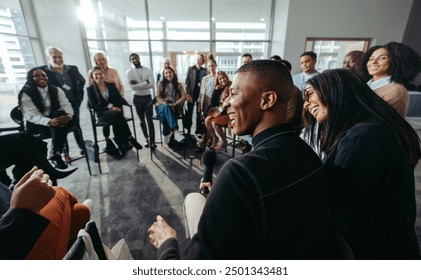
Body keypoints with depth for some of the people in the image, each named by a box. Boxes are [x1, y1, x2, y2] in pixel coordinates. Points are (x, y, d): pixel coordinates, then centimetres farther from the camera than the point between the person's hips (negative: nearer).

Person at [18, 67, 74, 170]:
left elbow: (66, 105, -6)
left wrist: (68, 116, -31)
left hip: (57, 118, 4)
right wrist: (50, 122, -37)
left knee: (60, 113, -31)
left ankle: (55, 153, -25)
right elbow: (31, 115, -17)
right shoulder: (26, 94, -6)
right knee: (56, 126, -33)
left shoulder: (56, 90, 5)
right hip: (37, 125, -3)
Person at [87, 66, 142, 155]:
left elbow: (119, 98, 7)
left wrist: (117, 107, -16)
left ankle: (121, 144, -29)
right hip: (102, 114, -2)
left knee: (116, 120, -35)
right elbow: (93, 106, -3)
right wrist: (109, 107, -16)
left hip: (116, 111, 2)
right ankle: (130, 139, -30)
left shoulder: (111, 85, 14)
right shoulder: (90, 89, 5)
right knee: (117, 114, -36)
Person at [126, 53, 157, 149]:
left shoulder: (148, 70, -3)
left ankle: (152, 141, -3)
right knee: (142, 120, 11)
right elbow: (133, 87, -18)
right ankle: (146, 138, 24)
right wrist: (146, 82, -17)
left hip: (147, 97, -1)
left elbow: (152, 85, -16)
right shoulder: (129, 72, -4)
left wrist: (138, 84, -17)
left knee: (149, 119, -6)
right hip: (137, 98, 1)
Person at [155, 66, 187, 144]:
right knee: (166, 107, -39)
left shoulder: (178, 85, 13)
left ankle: (166, 134, -28)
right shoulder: (161, 83, 13)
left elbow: (184, 97, 0)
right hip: (162, 106, 0)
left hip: (174, 107, 0)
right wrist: (165, 103, -16)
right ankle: (175, 132, -53)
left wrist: (175, 104, -16)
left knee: (165, 114, -37)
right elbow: (158, 97, 6)